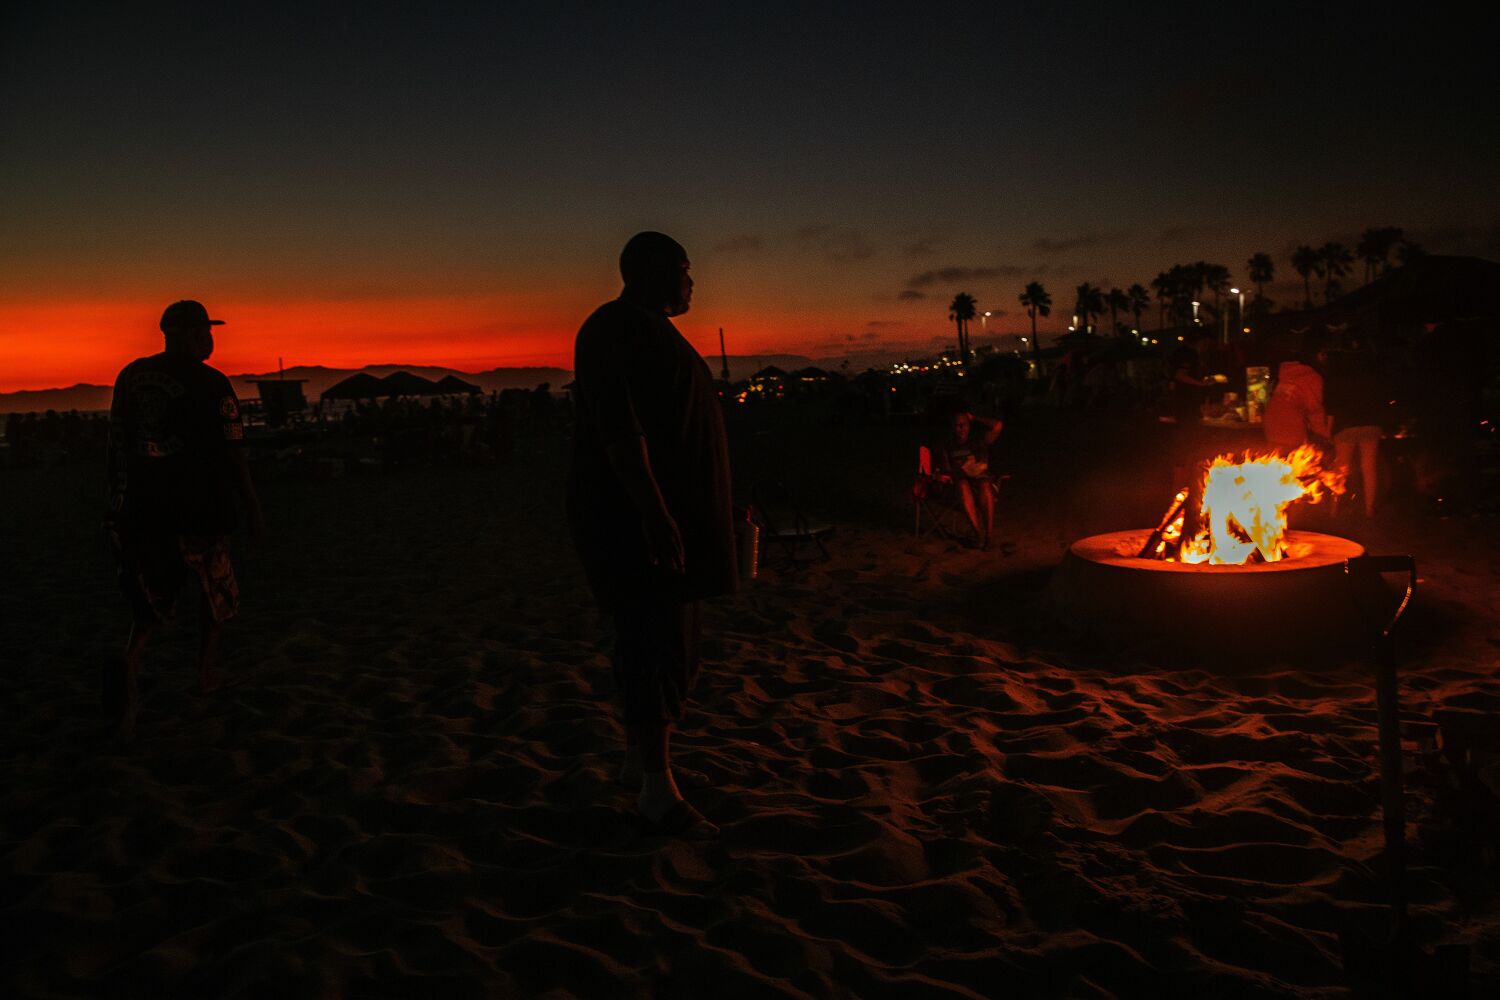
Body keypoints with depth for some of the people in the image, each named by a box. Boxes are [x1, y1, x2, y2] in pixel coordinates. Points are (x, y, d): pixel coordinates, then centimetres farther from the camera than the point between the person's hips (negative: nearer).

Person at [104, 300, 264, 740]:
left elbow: (117, 445, 8)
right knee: (216, 588, 21)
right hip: (199, 510, -4)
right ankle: (206, 672, 26)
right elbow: (232, 455, -11)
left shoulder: (132, 375, 5)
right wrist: (253, 507, -3)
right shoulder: (211, 384, -10)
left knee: (151, 600, 13)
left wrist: (118, 499, 16)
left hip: (142, 507, 4)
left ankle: (129, 663, -16)